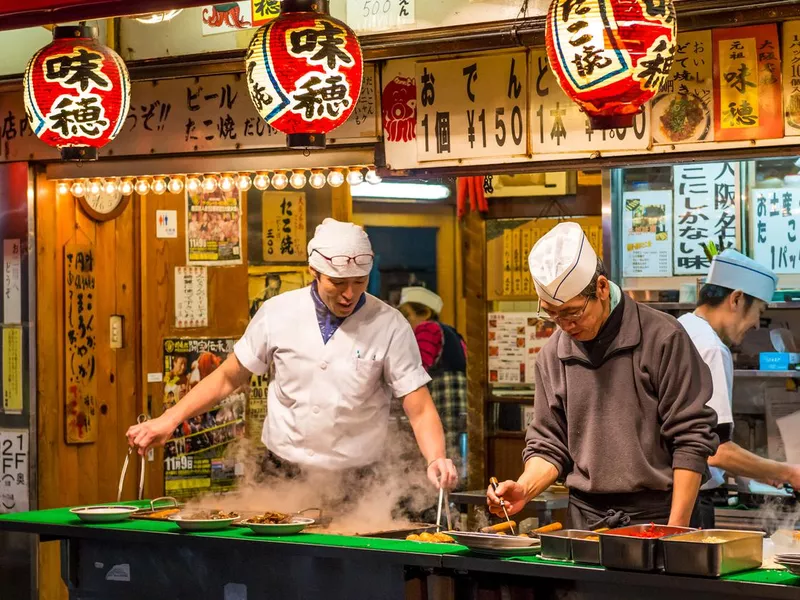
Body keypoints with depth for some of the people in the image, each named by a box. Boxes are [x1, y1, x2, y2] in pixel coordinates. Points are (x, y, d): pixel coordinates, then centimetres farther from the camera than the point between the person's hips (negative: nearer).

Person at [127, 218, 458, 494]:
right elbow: (228, 377, 10)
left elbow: (420, 410, -9)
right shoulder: (278, 313, -1)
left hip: (357, 491, -2)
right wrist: (168, 420, 3)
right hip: (282, 481, 2)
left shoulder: (389, 325, -7)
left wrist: (436, 460, -28)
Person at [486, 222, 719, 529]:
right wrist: (524, 489, -8)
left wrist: (676, 529, -12)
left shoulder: (662, 339, -8)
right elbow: (550, 445, 12)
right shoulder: (552, 355, 6)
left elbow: (692, 440, -9)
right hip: (584, 517, 4)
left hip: (654, 516, -4)